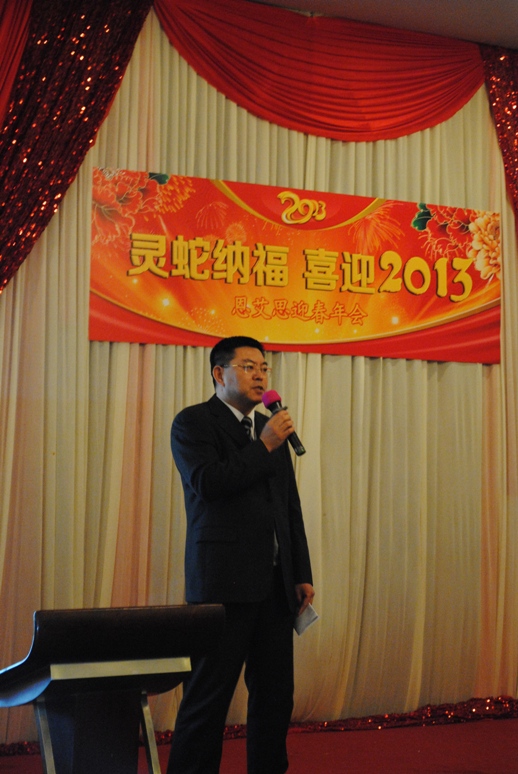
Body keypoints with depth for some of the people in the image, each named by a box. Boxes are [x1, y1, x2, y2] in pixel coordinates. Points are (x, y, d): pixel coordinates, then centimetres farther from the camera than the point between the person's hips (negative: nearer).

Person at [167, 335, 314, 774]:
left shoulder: (272, 428, 19)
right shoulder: (193, 422, 0)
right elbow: (207, 483, -17)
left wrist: (302, 574, 14)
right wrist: (264, 446, -11)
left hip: (276, 584, 7)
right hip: (224, 581, -6)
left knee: (276, 695, 10)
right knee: (208, 697, -2)